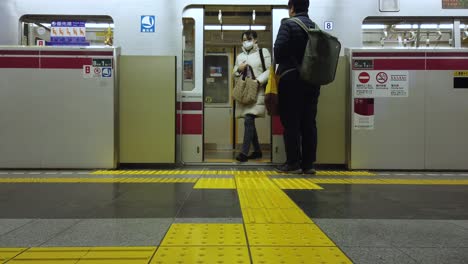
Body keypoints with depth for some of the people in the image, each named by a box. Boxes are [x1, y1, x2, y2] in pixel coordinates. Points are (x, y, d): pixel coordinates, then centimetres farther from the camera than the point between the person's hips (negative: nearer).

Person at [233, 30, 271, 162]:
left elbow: (269, 70, -4)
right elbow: (235, 73, 24)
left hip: (257, 91, -6)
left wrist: (258, 80, -17)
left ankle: (244, 151, -16)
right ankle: (257, 150, 20)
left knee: (248, 120, -17)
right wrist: (239, 69, 2)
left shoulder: (263, 52, 4)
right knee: (249, 121, 8)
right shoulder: (240, 56, 19)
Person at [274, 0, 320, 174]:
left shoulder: (288, 24, -4)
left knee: (291, 122, -1)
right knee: (309, 123, 6)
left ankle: (293, 163, 0)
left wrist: (281, 65, 4)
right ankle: (308, 163, 8)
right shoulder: (315, 27, 13)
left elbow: (279, 48, -14)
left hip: (291, 78, -5)